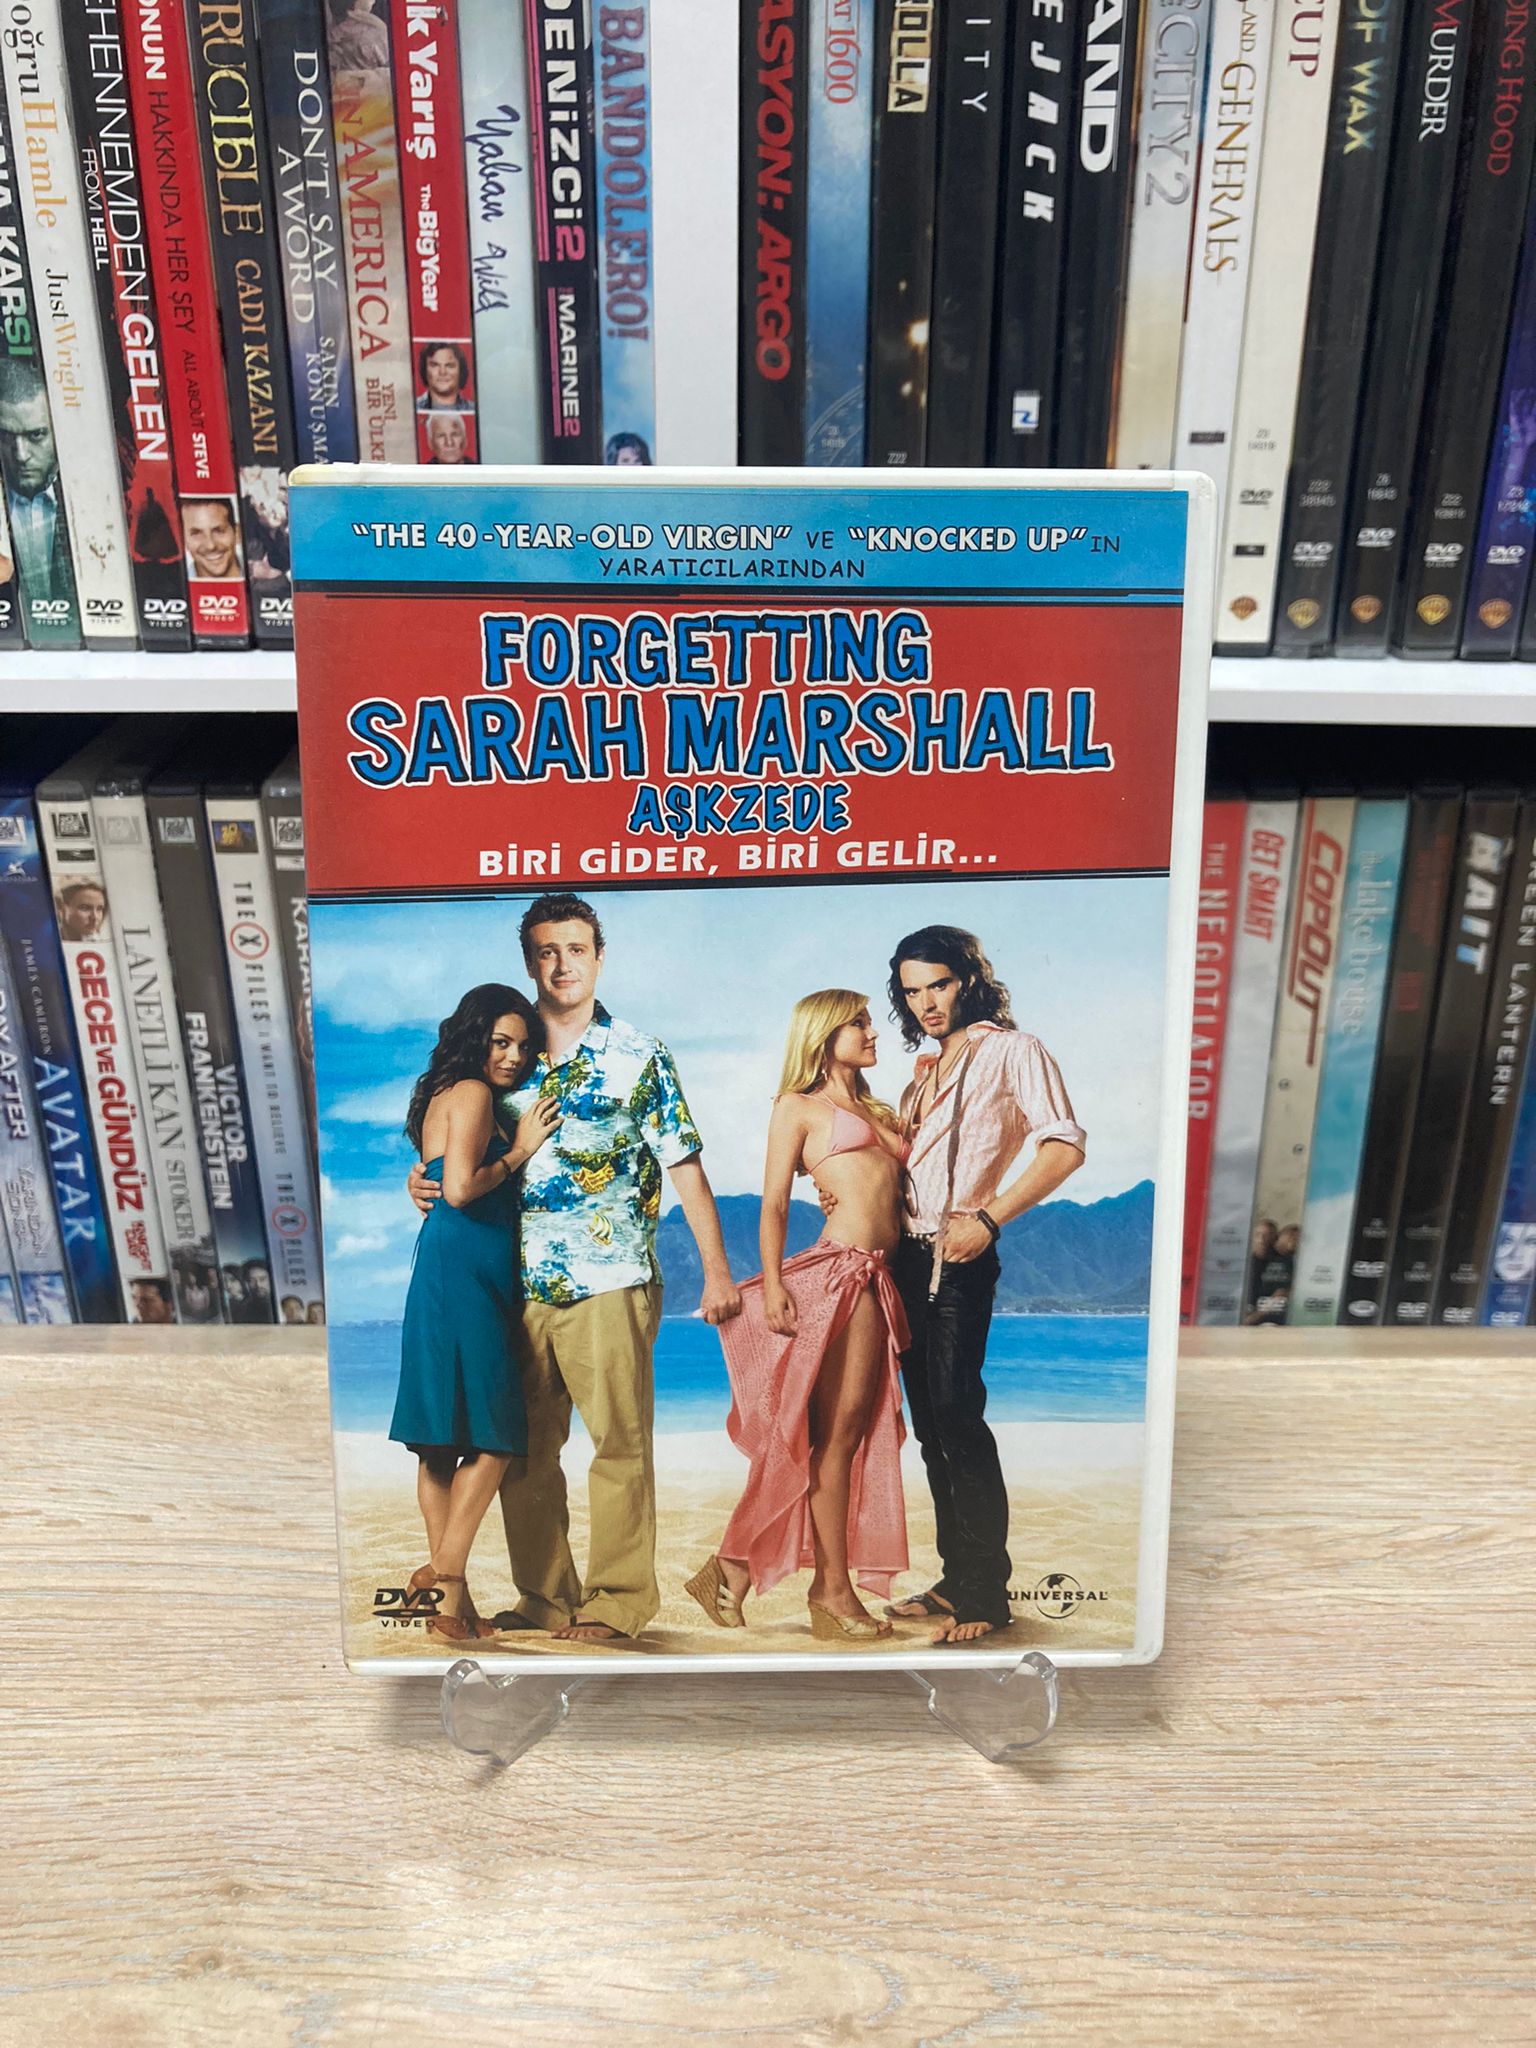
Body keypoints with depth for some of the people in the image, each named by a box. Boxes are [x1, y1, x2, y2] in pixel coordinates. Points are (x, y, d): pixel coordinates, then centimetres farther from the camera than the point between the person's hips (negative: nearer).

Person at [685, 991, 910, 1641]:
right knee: (837, 1430, -4)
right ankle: (833, 1592, 5)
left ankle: (737, 1567, 15)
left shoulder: (878, 1111, 25)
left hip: (881, 1281, 7)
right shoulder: (798, 1107, 5)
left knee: (850, 1431, 6)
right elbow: (774, 1204, -3)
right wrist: (772, 1282, -12)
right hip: (839, 1272, -7)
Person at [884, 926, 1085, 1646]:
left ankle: (986, 1594, 2)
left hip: (959, 1258, -8)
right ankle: (955, 1580, 20)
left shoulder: (1010, 1050, -3)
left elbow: (1064, 1146, -15)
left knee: (956, 1417, -9)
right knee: (930, 1424, 10)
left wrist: (988, 1220, -20)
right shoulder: (926, 1068, 20)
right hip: (907, 1255, 8)